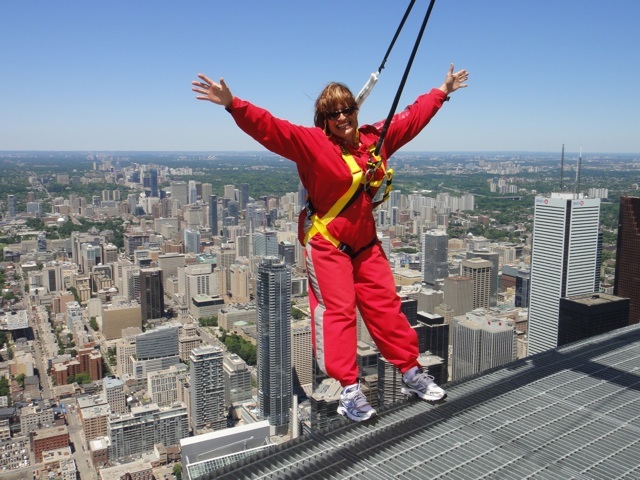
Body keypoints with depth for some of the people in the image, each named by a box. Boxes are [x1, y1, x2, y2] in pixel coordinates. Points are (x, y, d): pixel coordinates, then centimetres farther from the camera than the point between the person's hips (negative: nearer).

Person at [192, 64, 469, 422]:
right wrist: (233, 105, -37)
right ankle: (350, 392, 3)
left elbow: (412, 117, 18)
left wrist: (442, 92, 28)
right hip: (327, 244, -5)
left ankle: (412, 375, 24)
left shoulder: (375, 139, 4)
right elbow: (269, 128, -23)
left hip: (365, 242, 5)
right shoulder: (311, 142, -11)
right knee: (338, 311, -6)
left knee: (386, 306, 10)